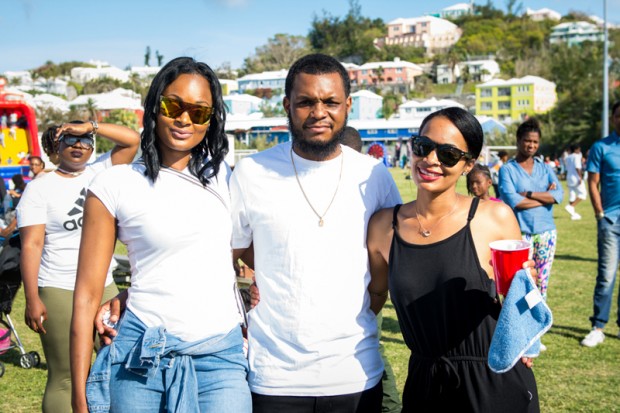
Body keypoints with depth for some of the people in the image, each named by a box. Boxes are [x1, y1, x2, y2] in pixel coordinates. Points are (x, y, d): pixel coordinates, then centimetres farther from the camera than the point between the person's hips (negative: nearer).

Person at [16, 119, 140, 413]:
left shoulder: (100, 173, 9)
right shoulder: (40, 188, -3)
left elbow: (132, 140, 0)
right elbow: (31, 246, -9)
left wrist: (90, 126, -9)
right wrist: (32, 299, -17)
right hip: (59, 293, -4)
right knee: (63, 377, 0)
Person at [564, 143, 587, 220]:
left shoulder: (568, 157, 15)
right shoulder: (576, 156, -9)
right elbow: (577, 168, -18)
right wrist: (580, 177, -18)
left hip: (569, 177, 9)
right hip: (576, 177, -8)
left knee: (572, 196, 9)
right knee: (582, 194, -4)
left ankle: (573, 214, 10)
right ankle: (571, 207, -19)